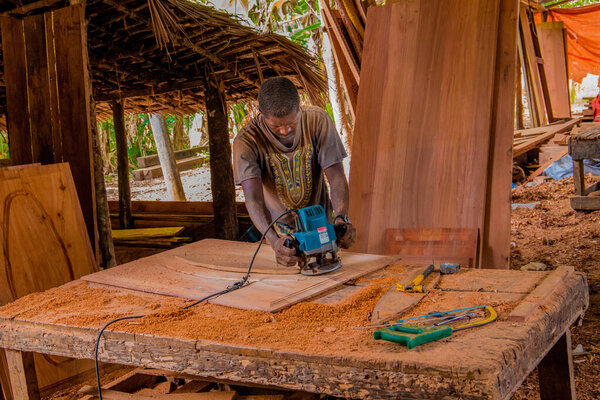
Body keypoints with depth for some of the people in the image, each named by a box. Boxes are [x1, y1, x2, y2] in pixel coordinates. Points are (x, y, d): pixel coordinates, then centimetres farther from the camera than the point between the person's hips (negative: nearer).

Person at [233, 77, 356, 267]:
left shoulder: (317, 120, -16)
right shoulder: (247, 141, -22)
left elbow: (336, 176, -18)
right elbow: (253, 199, -31)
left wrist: (341, 218, -36)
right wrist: (275, 241, -49)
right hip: (282, 231, -1)